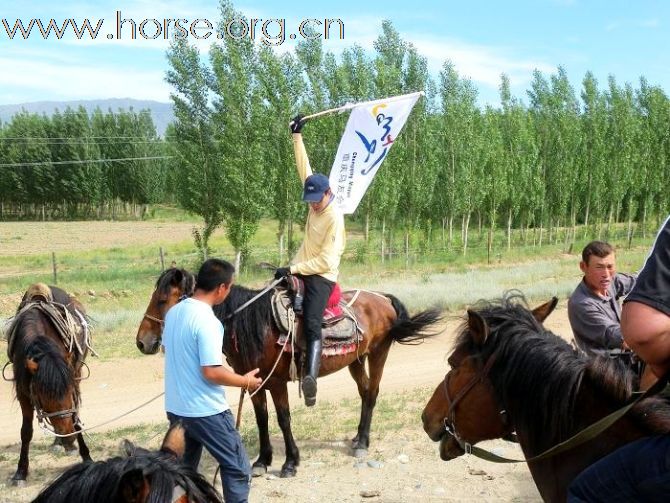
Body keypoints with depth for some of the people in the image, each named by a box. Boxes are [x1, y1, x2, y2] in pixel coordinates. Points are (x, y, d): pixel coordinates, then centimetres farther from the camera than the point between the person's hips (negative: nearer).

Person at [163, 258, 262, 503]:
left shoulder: (174, 312, 4)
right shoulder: (207, 320, -22)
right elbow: (211, 372, -25)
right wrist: (245, 381, -10)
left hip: (175, 408, 8)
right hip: (206, 411, -8)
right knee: (238, 469, 4)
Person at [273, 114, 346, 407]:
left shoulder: (334, 218, -18)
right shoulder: (316, 202, 4)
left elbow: (325, 261, -21)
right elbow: (304, 169, 15)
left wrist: (293, 269, -21)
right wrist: (297, 136, 15)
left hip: (321, 276, -9)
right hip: (300, 271, 9)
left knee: (311, 323, -25)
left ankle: (311, 376, -39)